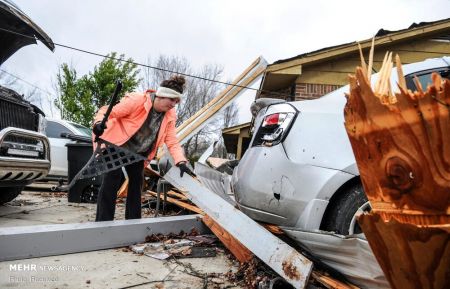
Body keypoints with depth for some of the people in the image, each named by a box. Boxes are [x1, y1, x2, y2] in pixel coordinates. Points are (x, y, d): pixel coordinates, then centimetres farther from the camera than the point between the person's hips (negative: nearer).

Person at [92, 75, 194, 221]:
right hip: (117, 147, -6)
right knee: (111, 182, -12)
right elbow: (106, 112, -21)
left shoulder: (170, 115, -9)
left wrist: (181, 162, -26)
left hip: (138, 153, 6)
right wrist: (99, 123, -43)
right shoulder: (136, 100, -26)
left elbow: (172, 141, -12)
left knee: (137, 183, 9)